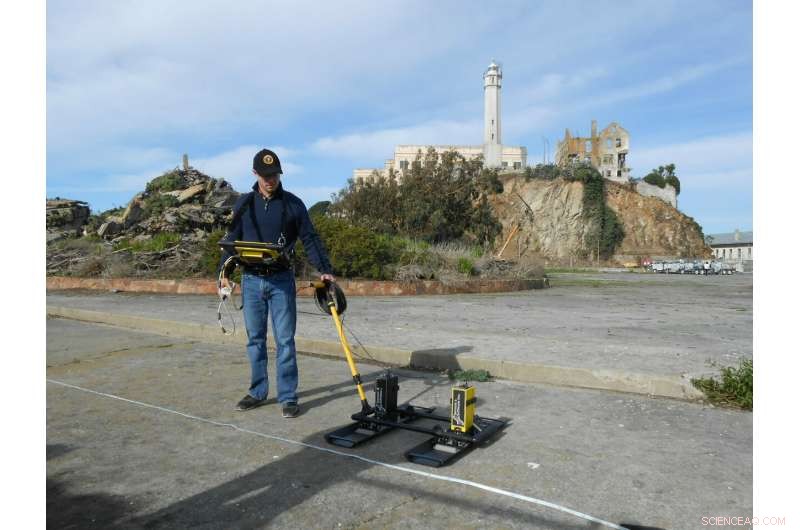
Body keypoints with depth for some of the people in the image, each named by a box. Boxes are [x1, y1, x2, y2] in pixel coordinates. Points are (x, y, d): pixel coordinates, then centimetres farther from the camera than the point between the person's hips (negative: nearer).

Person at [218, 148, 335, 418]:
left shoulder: (293, 203, 1)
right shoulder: (244, 203, 7)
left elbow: (310, 239, 0)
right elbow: (232, 239, 9)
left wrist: (324, 269, -12)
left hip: (281, 280, -2)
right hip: (251, 280, 2)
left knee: (285, 340, -1)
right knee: (255, 339, 10)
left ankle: (288, 397, 7)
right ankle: (258, 392, 23)